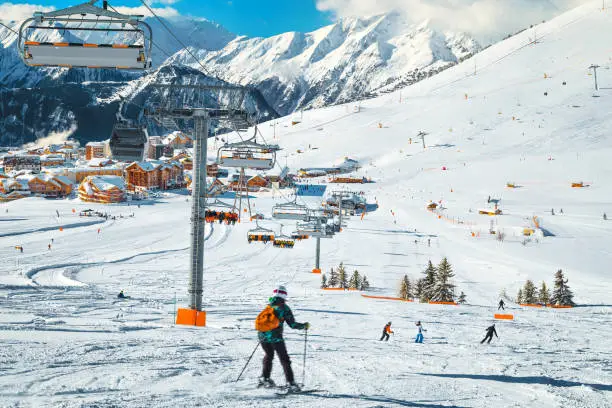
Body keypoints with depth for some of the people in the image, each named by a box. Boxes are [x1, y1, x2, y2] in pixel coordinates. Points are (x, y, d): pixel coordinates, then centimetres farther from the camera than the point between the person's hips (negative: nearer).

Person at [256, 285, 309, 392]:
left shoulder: (268, 306, 11)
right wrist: (304, 326, 10)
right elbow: (292, 324, -5)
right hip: (275, 337, -5)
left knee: (269, 355, 27)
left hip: (262, 335, 5)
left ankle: (265, 378, 22)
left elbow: (261, 320, 17)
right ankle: (290, 382, -6)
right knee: (284, 359, 1)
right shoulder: (284, 308, -3)